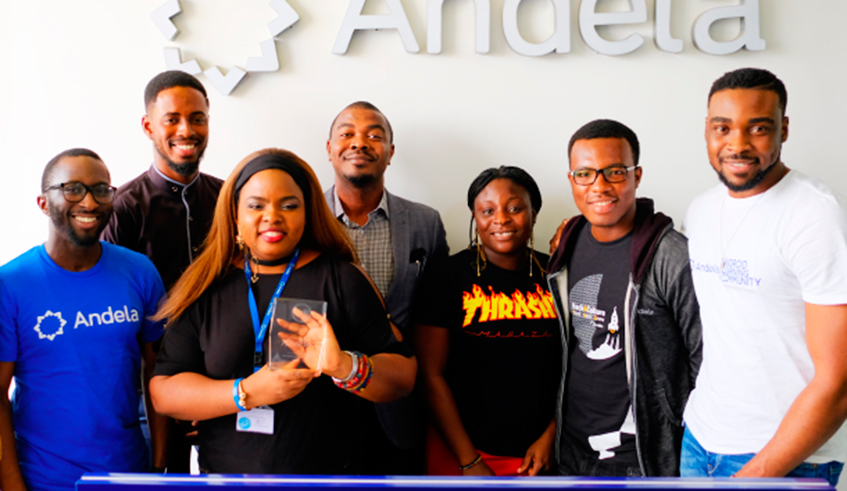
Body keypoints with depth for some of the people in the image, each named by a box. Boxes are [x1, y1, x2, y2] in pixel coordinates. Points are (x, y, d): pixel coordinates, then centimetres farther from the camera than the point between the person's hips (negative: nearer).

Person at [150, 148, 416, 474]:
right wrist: (246, 392, -20)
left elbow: (403, 377, -8)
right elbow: (163, 392, -6)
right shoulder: (205, 287, -2)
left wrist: (345, 366, -27)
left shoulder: (342, 279, -4)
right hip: (225, 470, 1)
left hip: (330, 471, 0)